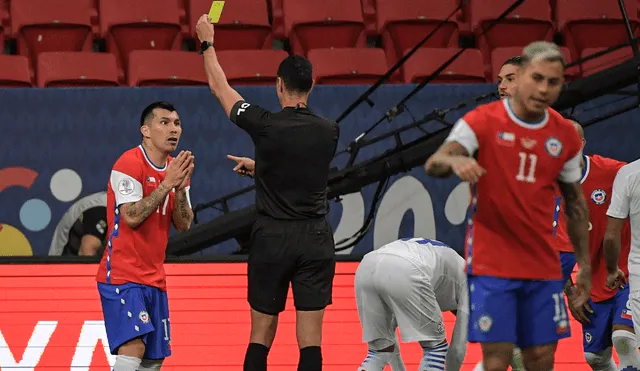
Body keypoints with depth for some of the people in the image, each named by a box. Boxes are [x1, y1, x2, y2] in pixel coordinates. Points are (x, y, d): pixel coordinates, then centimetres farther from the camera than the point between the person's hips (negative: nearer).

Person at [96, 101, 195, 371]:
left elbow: (183, 225, 6)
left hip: (154, 278, 8)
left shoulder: (177, 169, 12)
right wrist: (167, 183, -20)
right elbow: (131, 217, -20)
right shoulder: (129, 164, -11)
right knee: (133, 348, -24)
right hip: (122, 276, -8)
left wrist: (180, 188, -9)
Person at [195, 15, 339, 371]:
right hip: (316, 239, 2)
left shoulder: (265, 125, -9)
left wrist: (207, 42, 21)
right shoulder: (329, 131, 0)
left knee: (261, 337, 8)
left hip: (271, 238, -2)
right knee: (310, 340, 0)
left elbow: (220, 88, 6)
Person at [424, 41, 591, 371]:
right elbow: (433, 165, -20)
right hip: (491, 265, -4)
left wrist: (585, 265, 14)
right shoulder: (482, 121, -7)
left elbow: (575, 203, 16)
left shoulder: (566, 136, 6)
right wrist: (455, 161, -43)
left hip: (543, 267, 4)